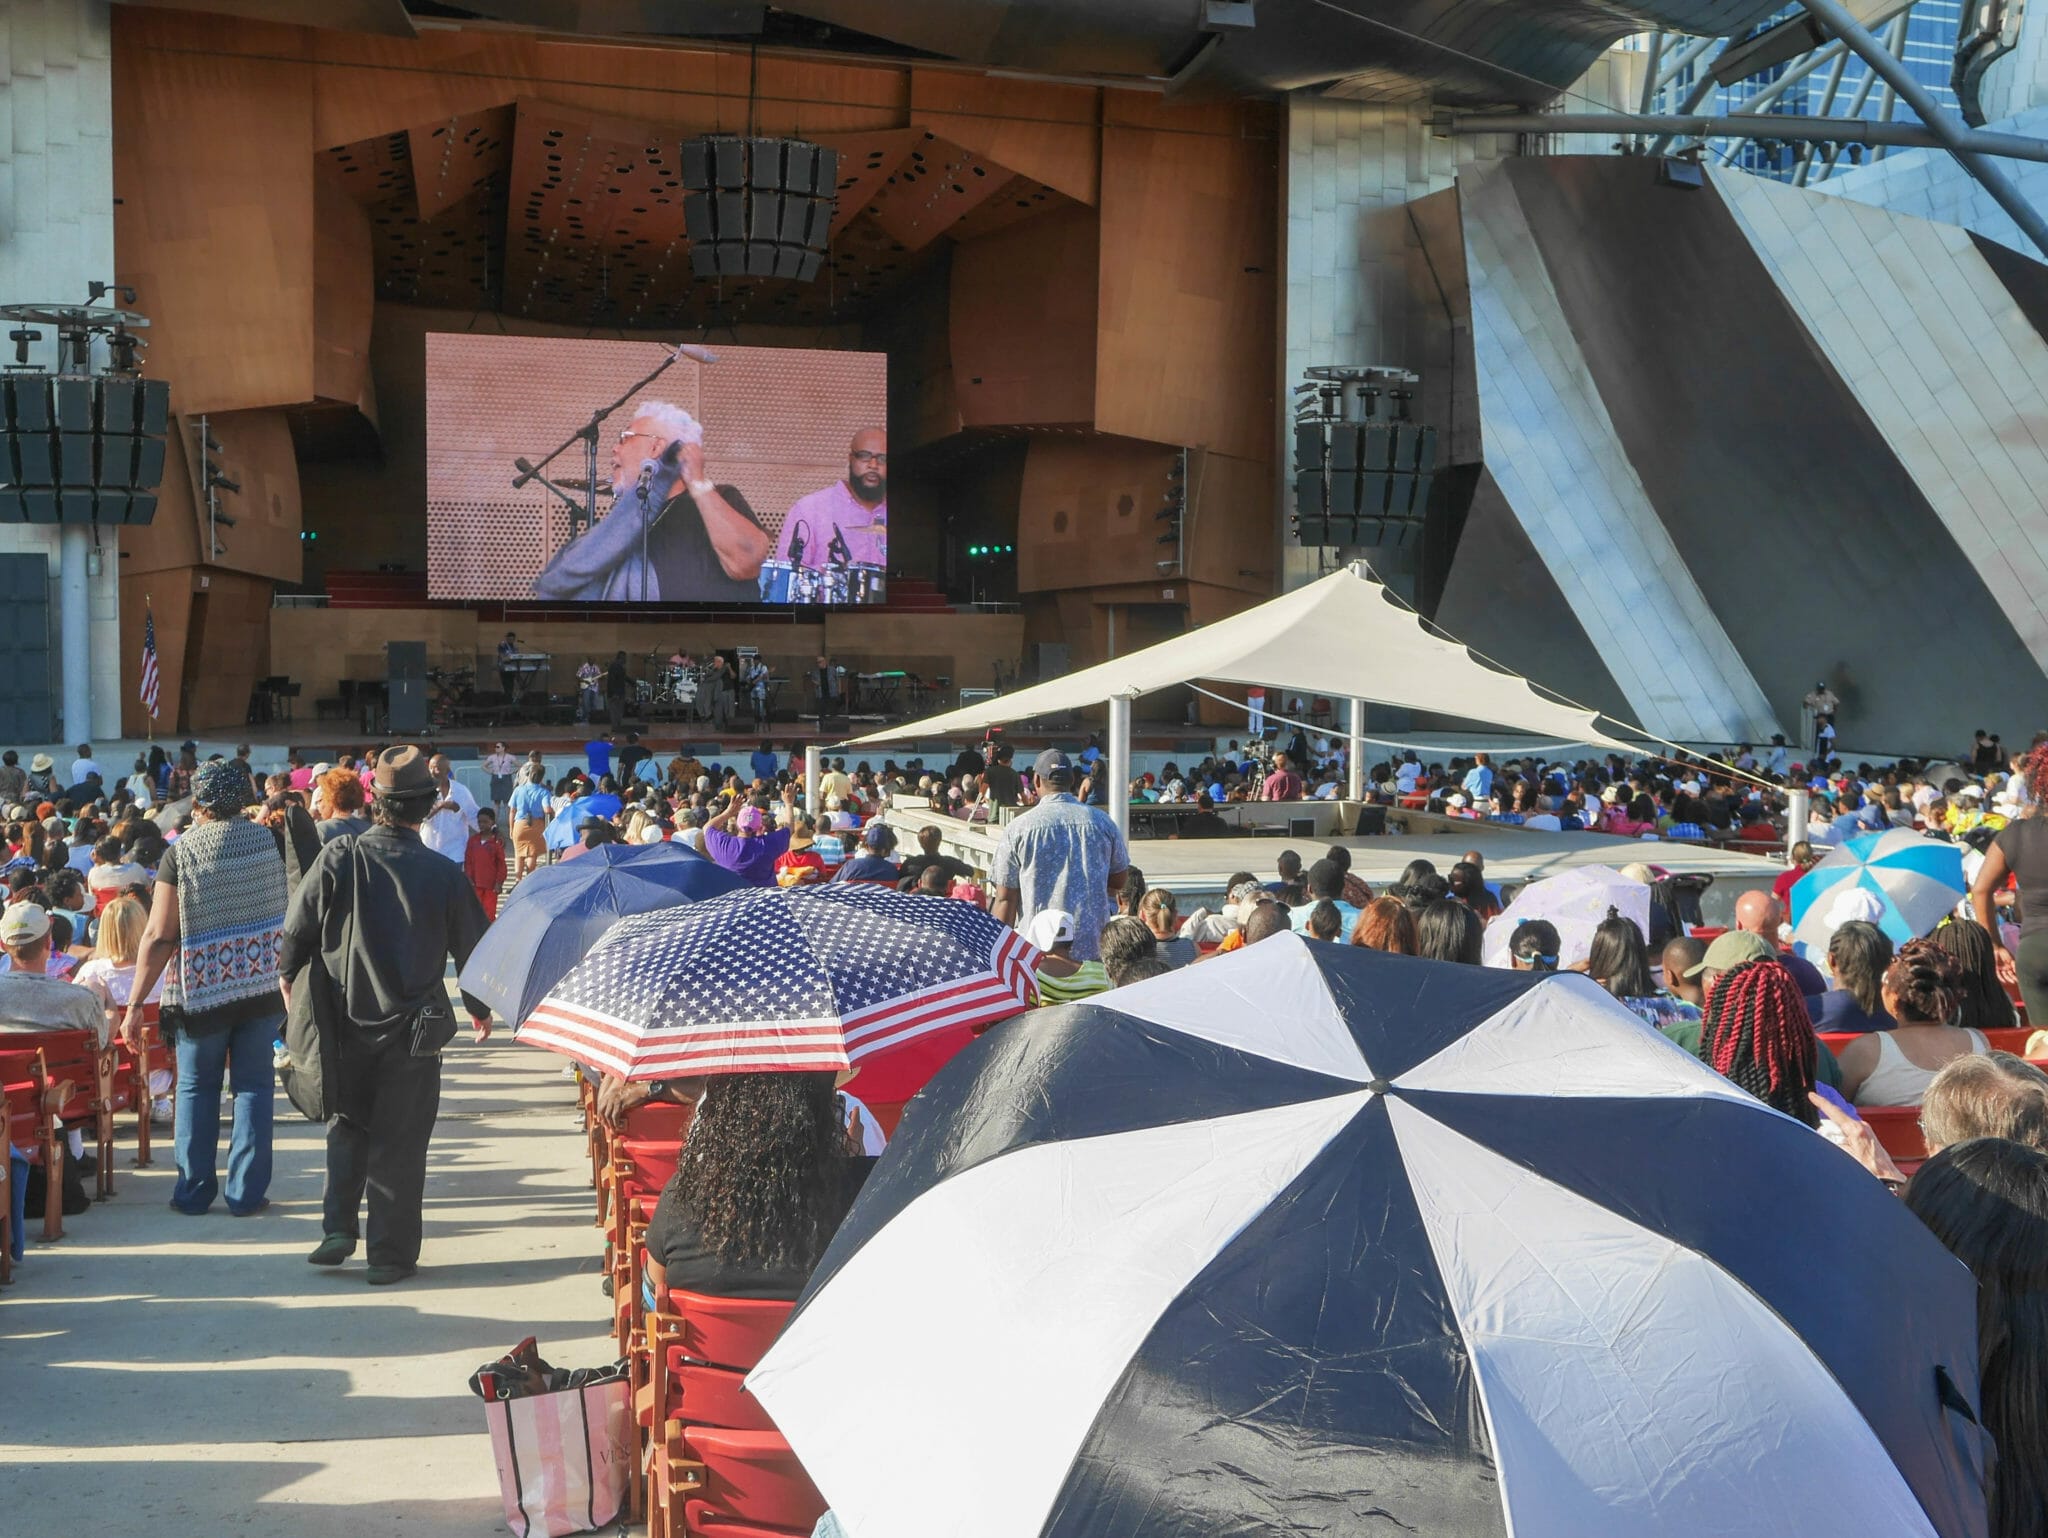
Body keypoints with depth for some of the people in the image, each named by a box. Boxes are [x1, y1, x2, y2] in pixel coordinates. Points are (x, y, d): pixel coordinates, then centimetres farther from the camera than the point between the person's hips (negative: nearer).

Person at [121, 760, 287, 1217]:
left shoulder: (180, 853, -10)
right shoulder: (271, 841, -3)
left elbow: (158, 936, -12)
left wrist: (134, 1004, -7)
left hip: (201, 991, -2)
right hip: (262, 986, 2)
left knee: (197, 1087, 13)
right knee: (253, 1084, 9)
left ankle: (193, 1191, 19)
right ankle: (246, 1192, 10)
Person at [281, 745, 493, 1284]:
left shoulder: (338, 859, -9)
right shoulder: (444, 875, -10)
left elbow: (295, 936, -3)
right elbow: (471, 948, 0)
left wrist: (294, 985, 16)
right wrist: (479, 1010, 17)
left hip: (344, 1023, 2)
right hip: (413, 1030, -1)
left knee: (347, 1126, 23)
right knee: (399, 1143, 7)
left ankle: (338, 1228, 16)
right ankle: (391, 1255, 12)